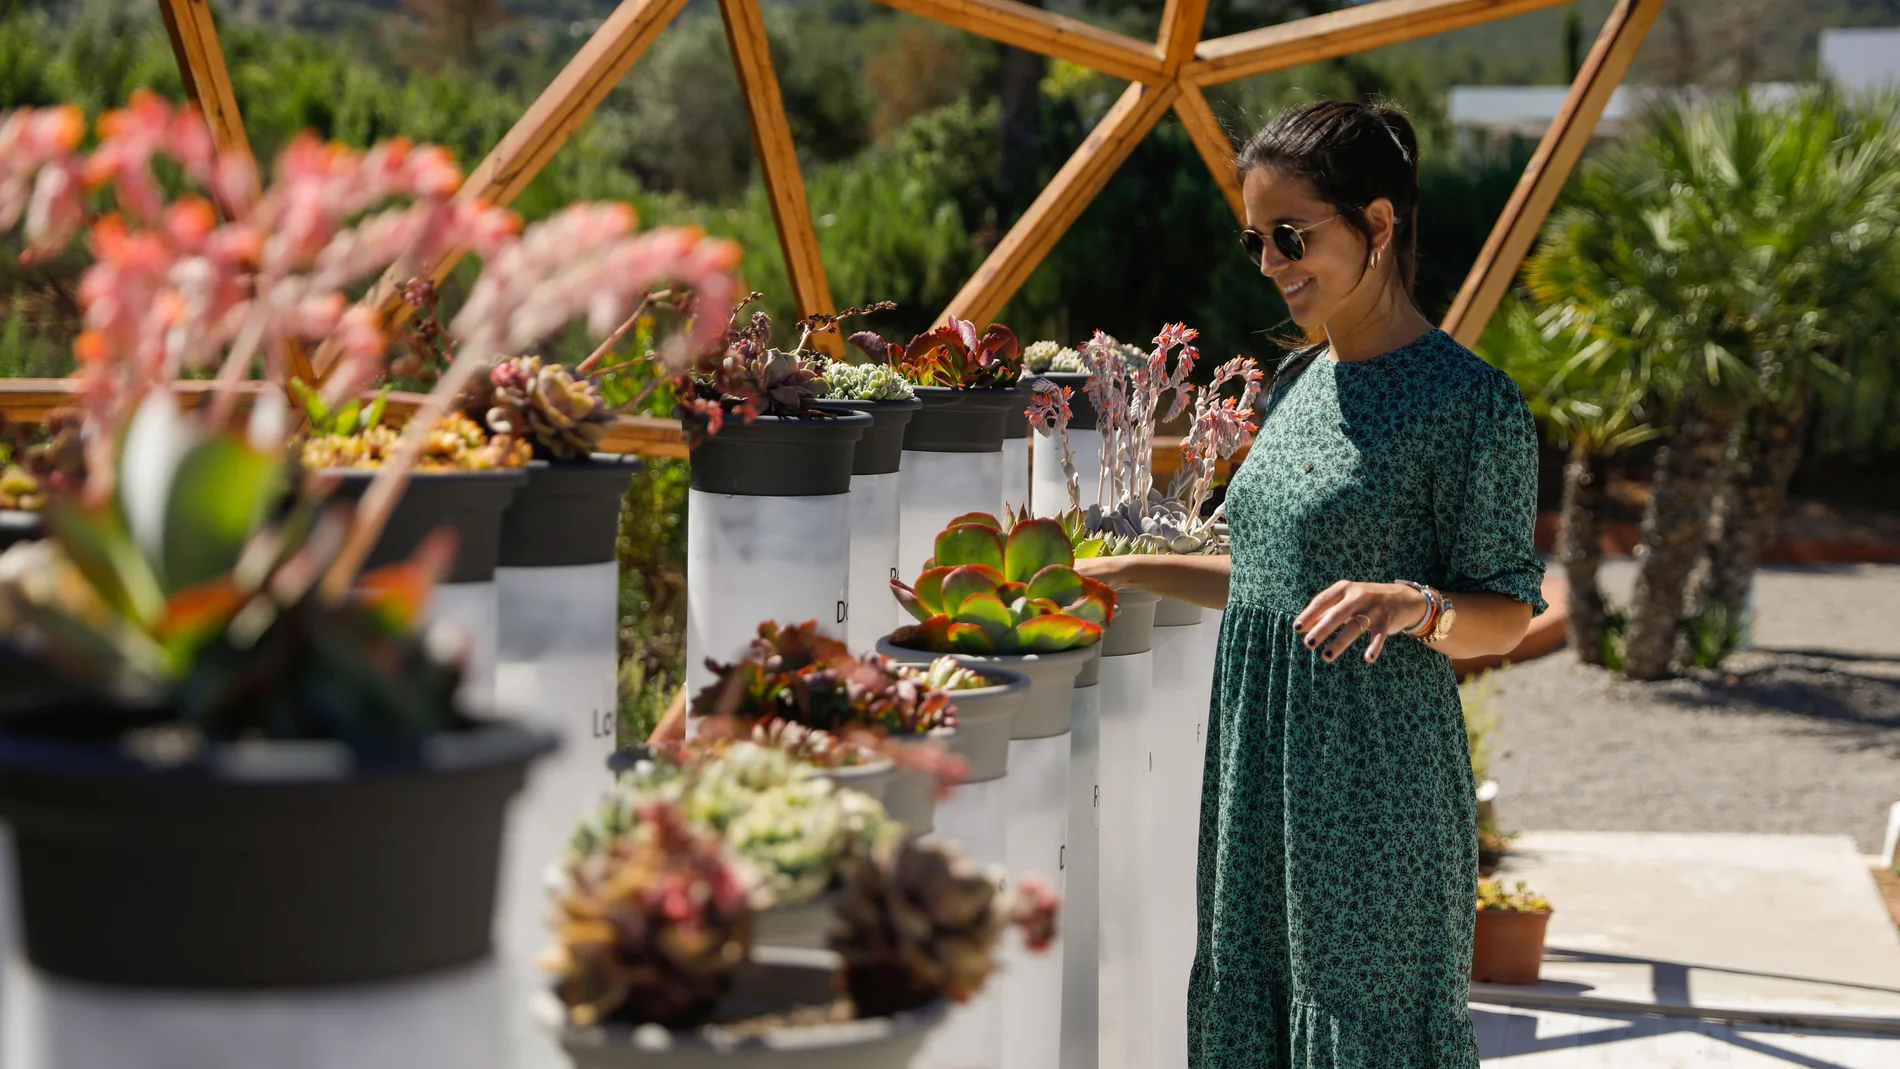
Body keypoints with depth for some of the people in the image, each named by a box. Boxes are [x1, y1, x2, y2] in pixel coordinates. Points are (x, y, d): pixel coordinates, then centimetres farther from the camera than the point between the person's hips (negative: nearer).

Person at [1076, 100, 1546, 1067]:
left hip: (1373, 778, -7)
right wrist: (1124, 572, 20)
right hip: (1258, 766, 7)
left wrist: (1413, 605, -29)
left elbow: (1506, 615, -9)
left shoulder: (1470, 402, -11)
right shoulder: (1295, 385, 13)